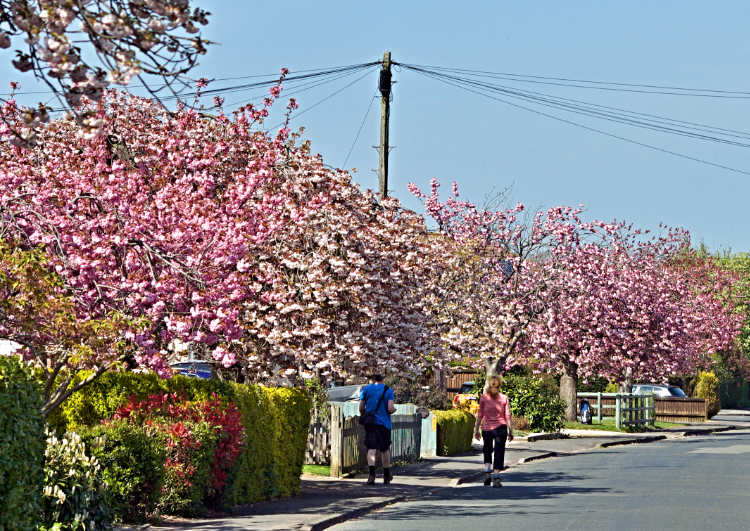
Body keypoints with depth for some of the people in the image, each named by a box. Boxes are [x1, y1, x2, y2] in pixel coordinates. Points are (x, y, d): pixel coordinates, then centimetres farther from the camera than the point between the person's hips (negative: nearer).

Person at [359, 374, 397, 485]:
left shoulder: (366, 389, 5)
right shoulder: (388, 390, 0)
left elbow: (361, 408, 5)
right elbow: (391, 409, -10)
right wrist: (394, 409, 13)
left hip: (370, 423, 0)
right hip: (384, 423, 0)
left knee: (371, 449, -5)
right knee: (385, 449, 13)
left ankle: (372, 473, -27)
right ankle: (386, 476, 25)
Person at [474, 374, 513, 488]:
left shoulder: (483, 398, -1)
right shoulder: (504, 399, -2)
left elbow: (480, 415, 1)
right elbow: (508, 416, -2)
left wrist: (476, 429, 8)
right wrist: (511, 431, 4)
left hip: (486, 428, 1)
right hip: (500, 427, -1)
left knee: (487, 451, 18)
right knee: (499, 453, 4)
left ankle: (487, 471, -2)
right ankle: (496, 477, -1)